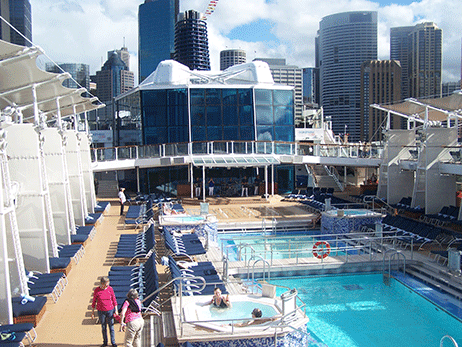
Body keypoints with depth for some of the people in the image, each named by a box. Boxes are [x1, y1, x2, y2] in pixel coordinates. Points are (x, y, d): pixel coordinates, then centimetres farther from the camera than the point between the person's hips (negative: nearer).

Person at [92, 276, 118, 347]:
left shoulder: (110, 289, -6)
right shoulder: (97, 290, -9)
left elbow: (114, 300, 3)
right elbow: (94, 302, 0)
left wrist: (116, 310, 3)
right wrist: (92, 312, 3)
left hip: (110, 310, 0)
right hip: (101, 311, 0)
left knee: (111, 327, 5)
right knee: (103, 327, 11)